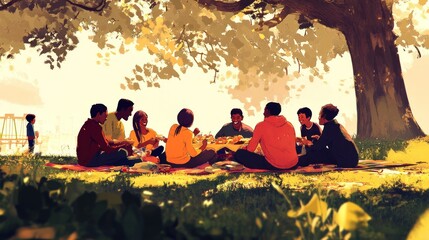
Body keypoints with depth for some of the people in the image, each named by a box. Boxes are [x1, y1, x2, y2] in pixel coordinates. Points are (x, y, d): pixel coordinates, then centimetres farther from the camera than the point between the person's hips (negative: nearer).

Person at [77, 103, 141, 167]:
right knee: (122, 152, -10)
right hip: (89, 160, -10)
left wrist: (122, 143, 10)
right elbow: (107, 148, -18)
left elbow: (105, 143, 17)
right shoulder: (95, 127, -18)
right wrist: (123, 146, -3)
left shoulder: (89, 125, 13)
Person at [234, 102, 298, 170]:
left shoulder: (261, 126, -2)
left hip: (274, 166, -5)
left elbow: (250, 149, -1)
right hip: (293, 164, 5)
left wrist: (244, 148, 23)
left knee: (239, 154, 2)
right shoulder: (289, 125, 10)